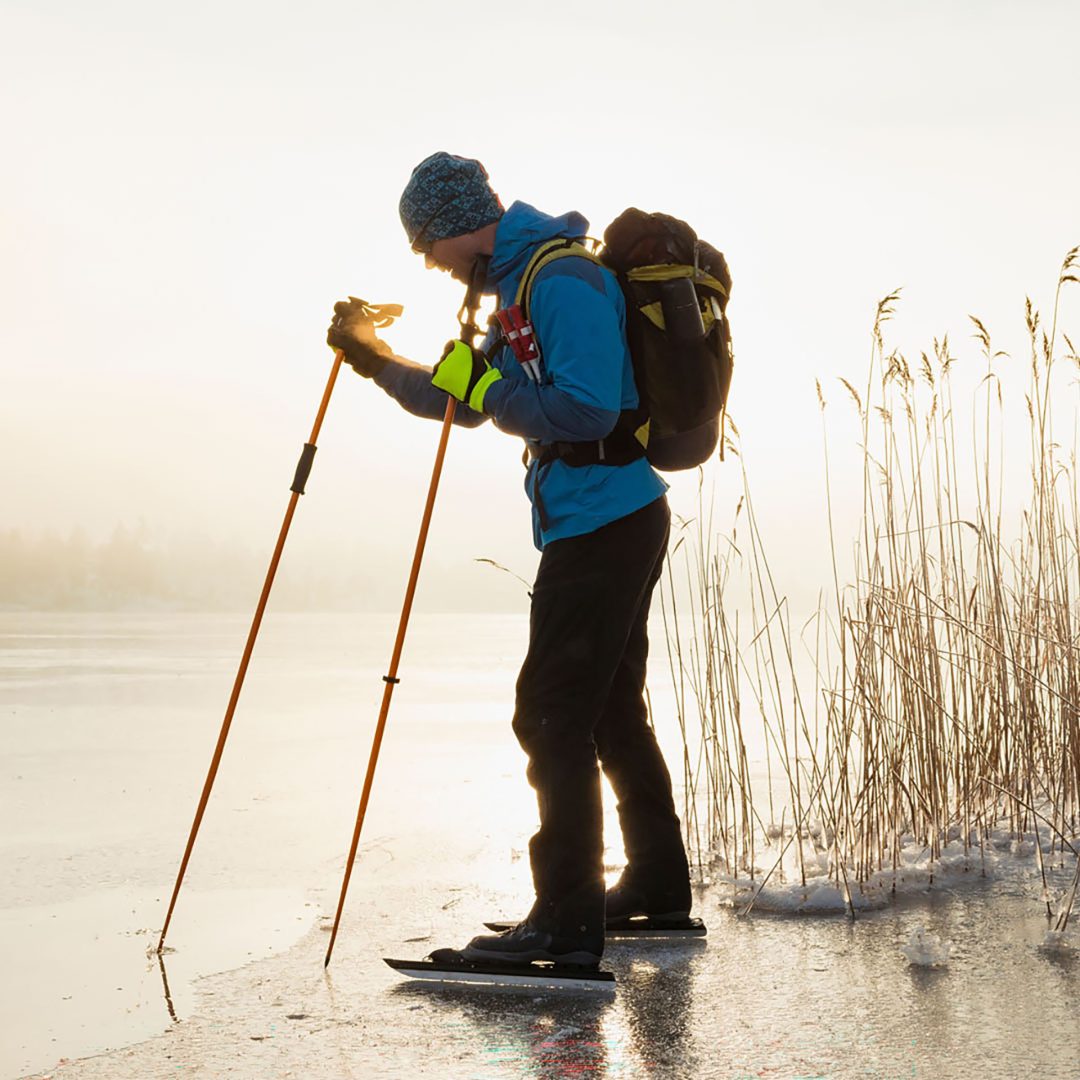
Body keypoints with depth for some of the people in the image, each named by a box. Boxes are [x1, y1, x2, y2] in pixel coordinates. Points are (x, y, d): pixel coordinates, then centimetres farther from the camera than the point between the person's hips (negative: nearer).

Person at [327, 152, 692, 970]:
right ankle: (659, 883, 31)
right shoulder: (525, 283, 17)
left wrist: (483, 384, -19)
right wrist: (378, 361, 14)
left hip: (601, 524, -11)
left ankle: (568, 921, -9)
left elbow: (586, 412, -27)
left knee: (552, 716, -10)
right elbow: (465, 401, 23)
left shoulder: (565, 282, -17)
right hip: (619, 523, 11)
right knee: (609, 709, 19)